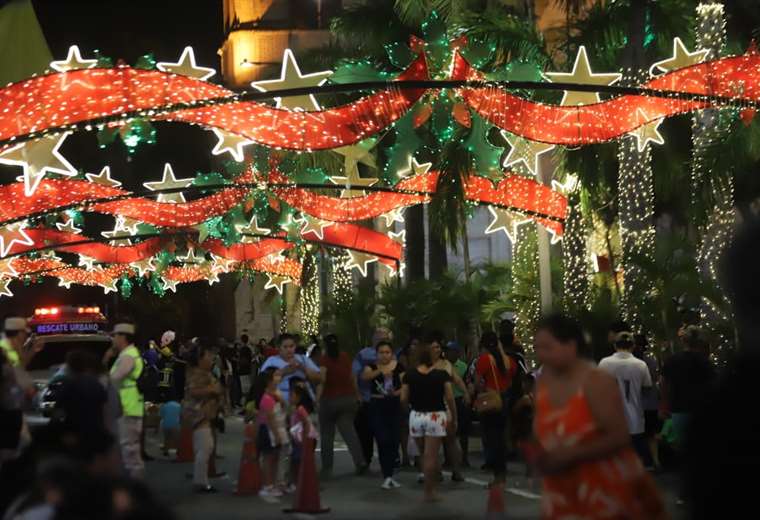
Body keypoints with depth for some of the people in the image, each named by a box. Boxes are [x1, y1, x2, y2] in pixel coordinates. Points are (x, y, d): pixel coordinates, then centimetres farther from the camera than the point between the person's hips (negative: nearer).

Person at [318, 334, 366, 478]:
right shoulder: (345, 357, 5)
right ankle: (360, 460, -18)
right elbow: (352, 377, 12)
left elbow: (322, 379, -21)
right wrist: (357, 394, 22)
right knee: (349, 430, 0)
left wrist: (318, 397, -27)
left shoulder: (325, 360, -8)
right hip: (348, 398, 3)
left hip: (329, 399, -3)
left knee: (327, 435, 9)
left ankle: (327, 468, 12)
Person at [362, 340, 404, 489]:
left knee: (394, 440, 4)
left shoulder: (398, 367, 4)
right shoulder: (372, 366, 1)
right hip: (377, 406, -2)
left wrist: (397, 392, -19)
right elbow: (364, 377, -20)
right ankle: (387, 476, -4)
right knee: (383, 440, -8)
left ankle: (389, 474, 21)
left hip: (394, 406, 2)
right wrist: (380, 371, -34)